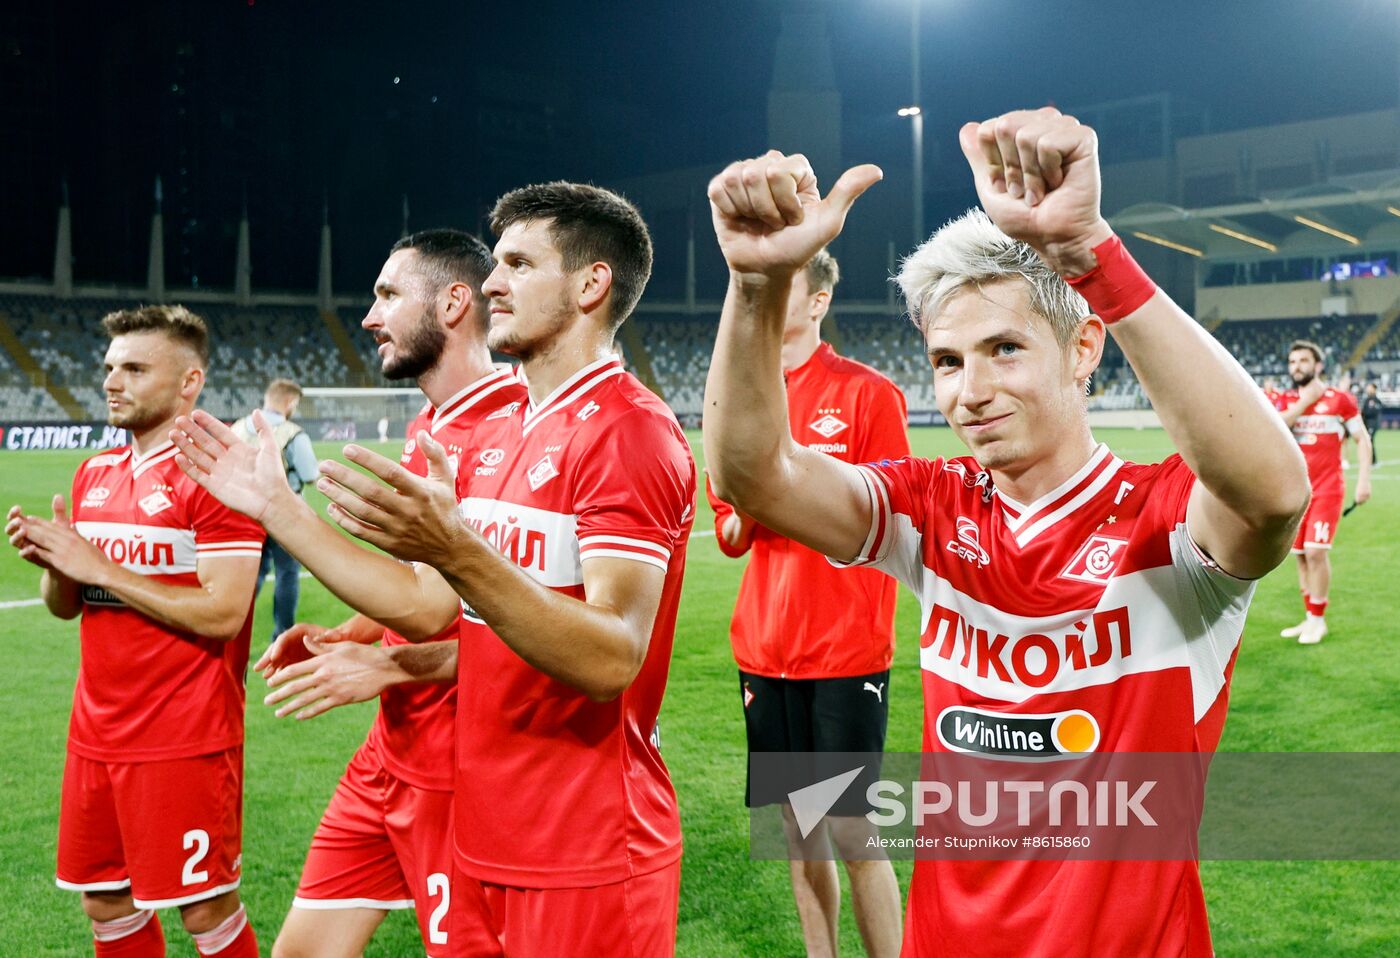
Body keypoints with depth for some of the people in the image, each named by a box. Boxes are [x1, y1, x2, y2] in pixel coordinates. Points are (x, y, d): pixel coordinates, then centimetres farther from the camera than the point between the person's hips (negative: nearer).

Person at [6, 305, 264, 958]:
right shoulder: (95, 473, 11)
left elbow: (222, 614, -20)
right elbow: (66, 606, 16)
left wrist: (98, 567, -17)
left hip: (183, 741, -7)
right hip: (96, 733, 7)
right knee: (105, 904, 16)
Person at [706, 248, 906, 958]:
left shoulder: (868, 393, -5)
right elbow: (730, 536, 13)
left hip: (847, 651, -5)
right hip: (764, 650, 5)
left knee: (850, 829, -2)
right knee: (796, 823, 12)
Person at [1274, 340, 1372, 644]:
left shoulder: (1340, 399, -1)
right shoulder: (1285, 400, 8)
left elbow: (1362, 439, 3)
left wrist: (1364, 479, -5)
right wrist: (1305, 400, -11)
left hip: (1327, 489, -4)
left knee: (1316, 551, -13)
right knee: (1302, 556, 6)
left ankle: (1317, 620, 0)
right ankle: (1310, 618, 17)